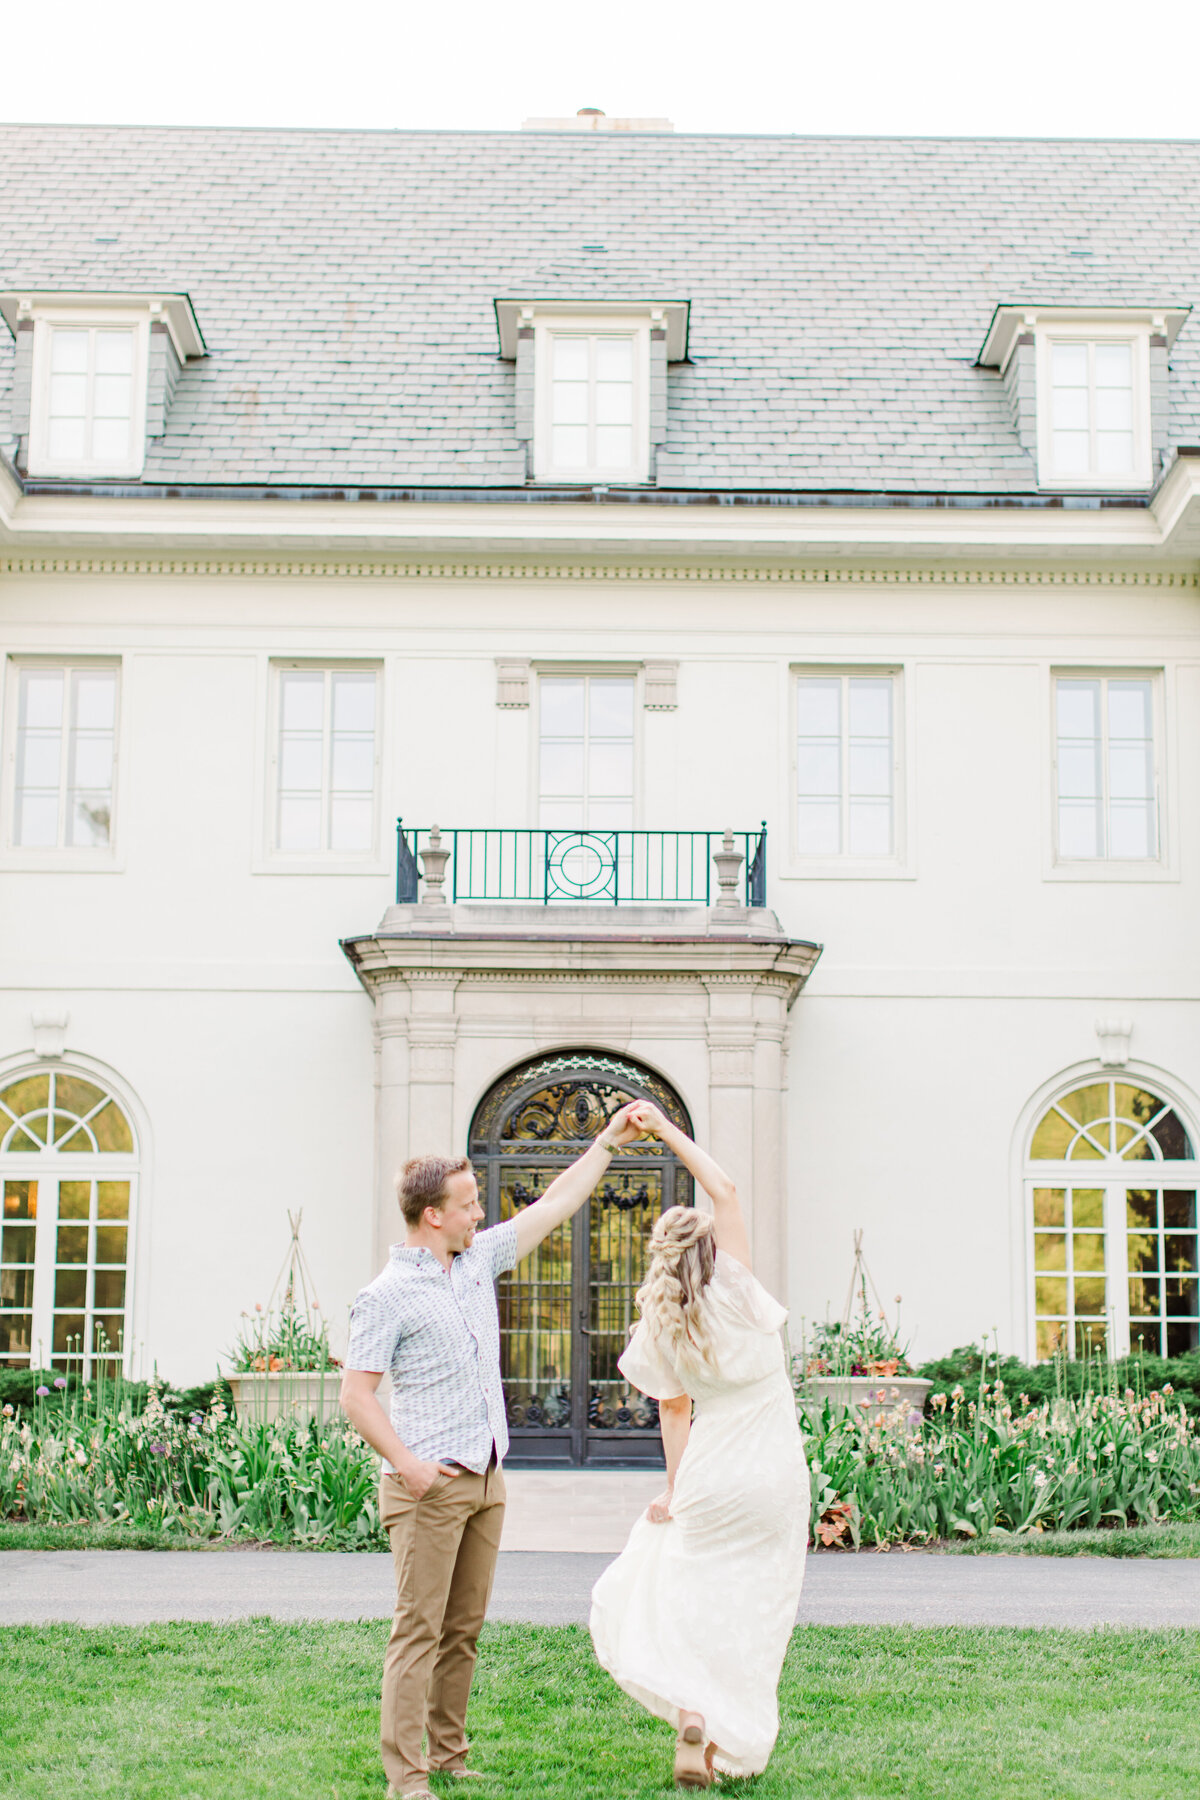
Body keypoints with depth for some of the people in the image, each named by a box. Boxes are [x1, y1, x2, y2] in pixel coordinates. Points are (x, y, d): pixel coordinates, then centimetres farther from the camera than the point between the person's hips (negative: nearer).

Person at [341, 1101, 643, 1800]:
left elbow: (553, 1207, 21)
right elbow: (356, 1394, -10)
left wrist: (608, 1141, 23)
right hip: (430, 1484, -7)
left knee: (464, 1628, 10)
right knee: (419, 1629, -7)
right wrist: (406, 1463, -19)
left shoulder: (479, 1260, 13)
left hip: (486, 1480, 7)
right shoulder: (386, 1296, -8)